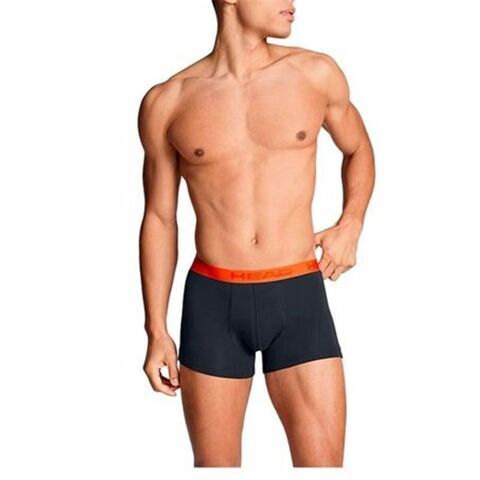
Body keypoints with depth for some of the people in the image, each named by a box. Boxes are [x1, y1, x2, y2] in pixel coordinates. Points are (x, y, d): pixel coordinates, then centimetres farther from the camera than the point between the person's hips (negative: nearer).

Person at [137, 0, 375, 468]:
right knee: (214, 464, 10)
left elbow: (358, 150, 20)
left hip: (300, 296, 0)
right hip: (212, 302, 0)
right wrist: (156, 331, 6)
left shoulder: (317, 73, 1)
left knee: (323, 463, -2)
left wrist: (350, 224, 1)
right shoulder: (166, 103, 0)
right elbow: (159, 219, 7)